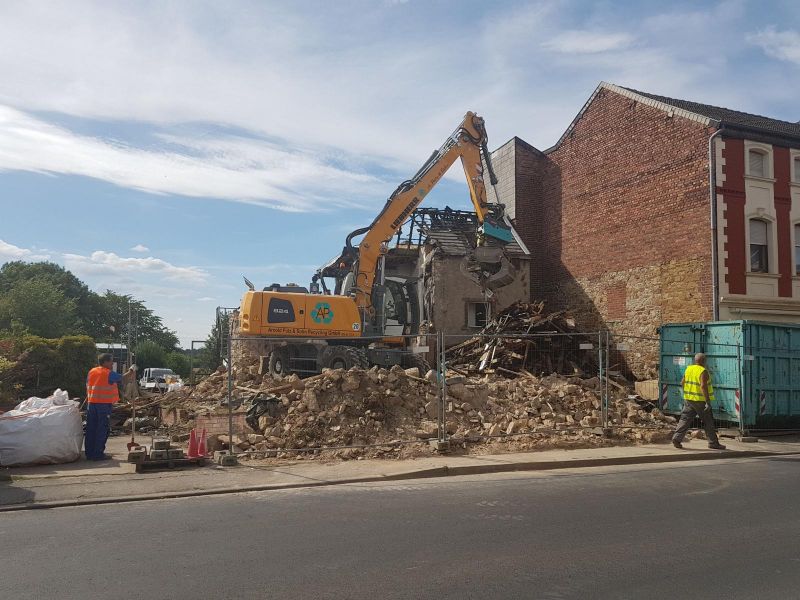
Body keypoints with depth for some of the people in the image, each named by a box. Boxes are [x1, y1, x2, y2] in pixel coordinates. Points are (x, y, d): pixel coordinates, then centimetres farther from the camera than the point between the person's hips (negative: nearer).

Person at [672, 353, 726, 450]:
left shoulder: (688, 369, 6)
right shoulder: (703, 371, -15)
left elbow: (682, 382, 11)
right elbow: (703, 386, -24)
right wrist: (708, 402, -24)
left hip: (688, 399, 6)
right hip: (700, 401, -6)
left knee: (685, 419, 6)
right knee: (708, 422, 6)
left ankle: (677, 438, -4)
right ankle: (713, 443, 14)